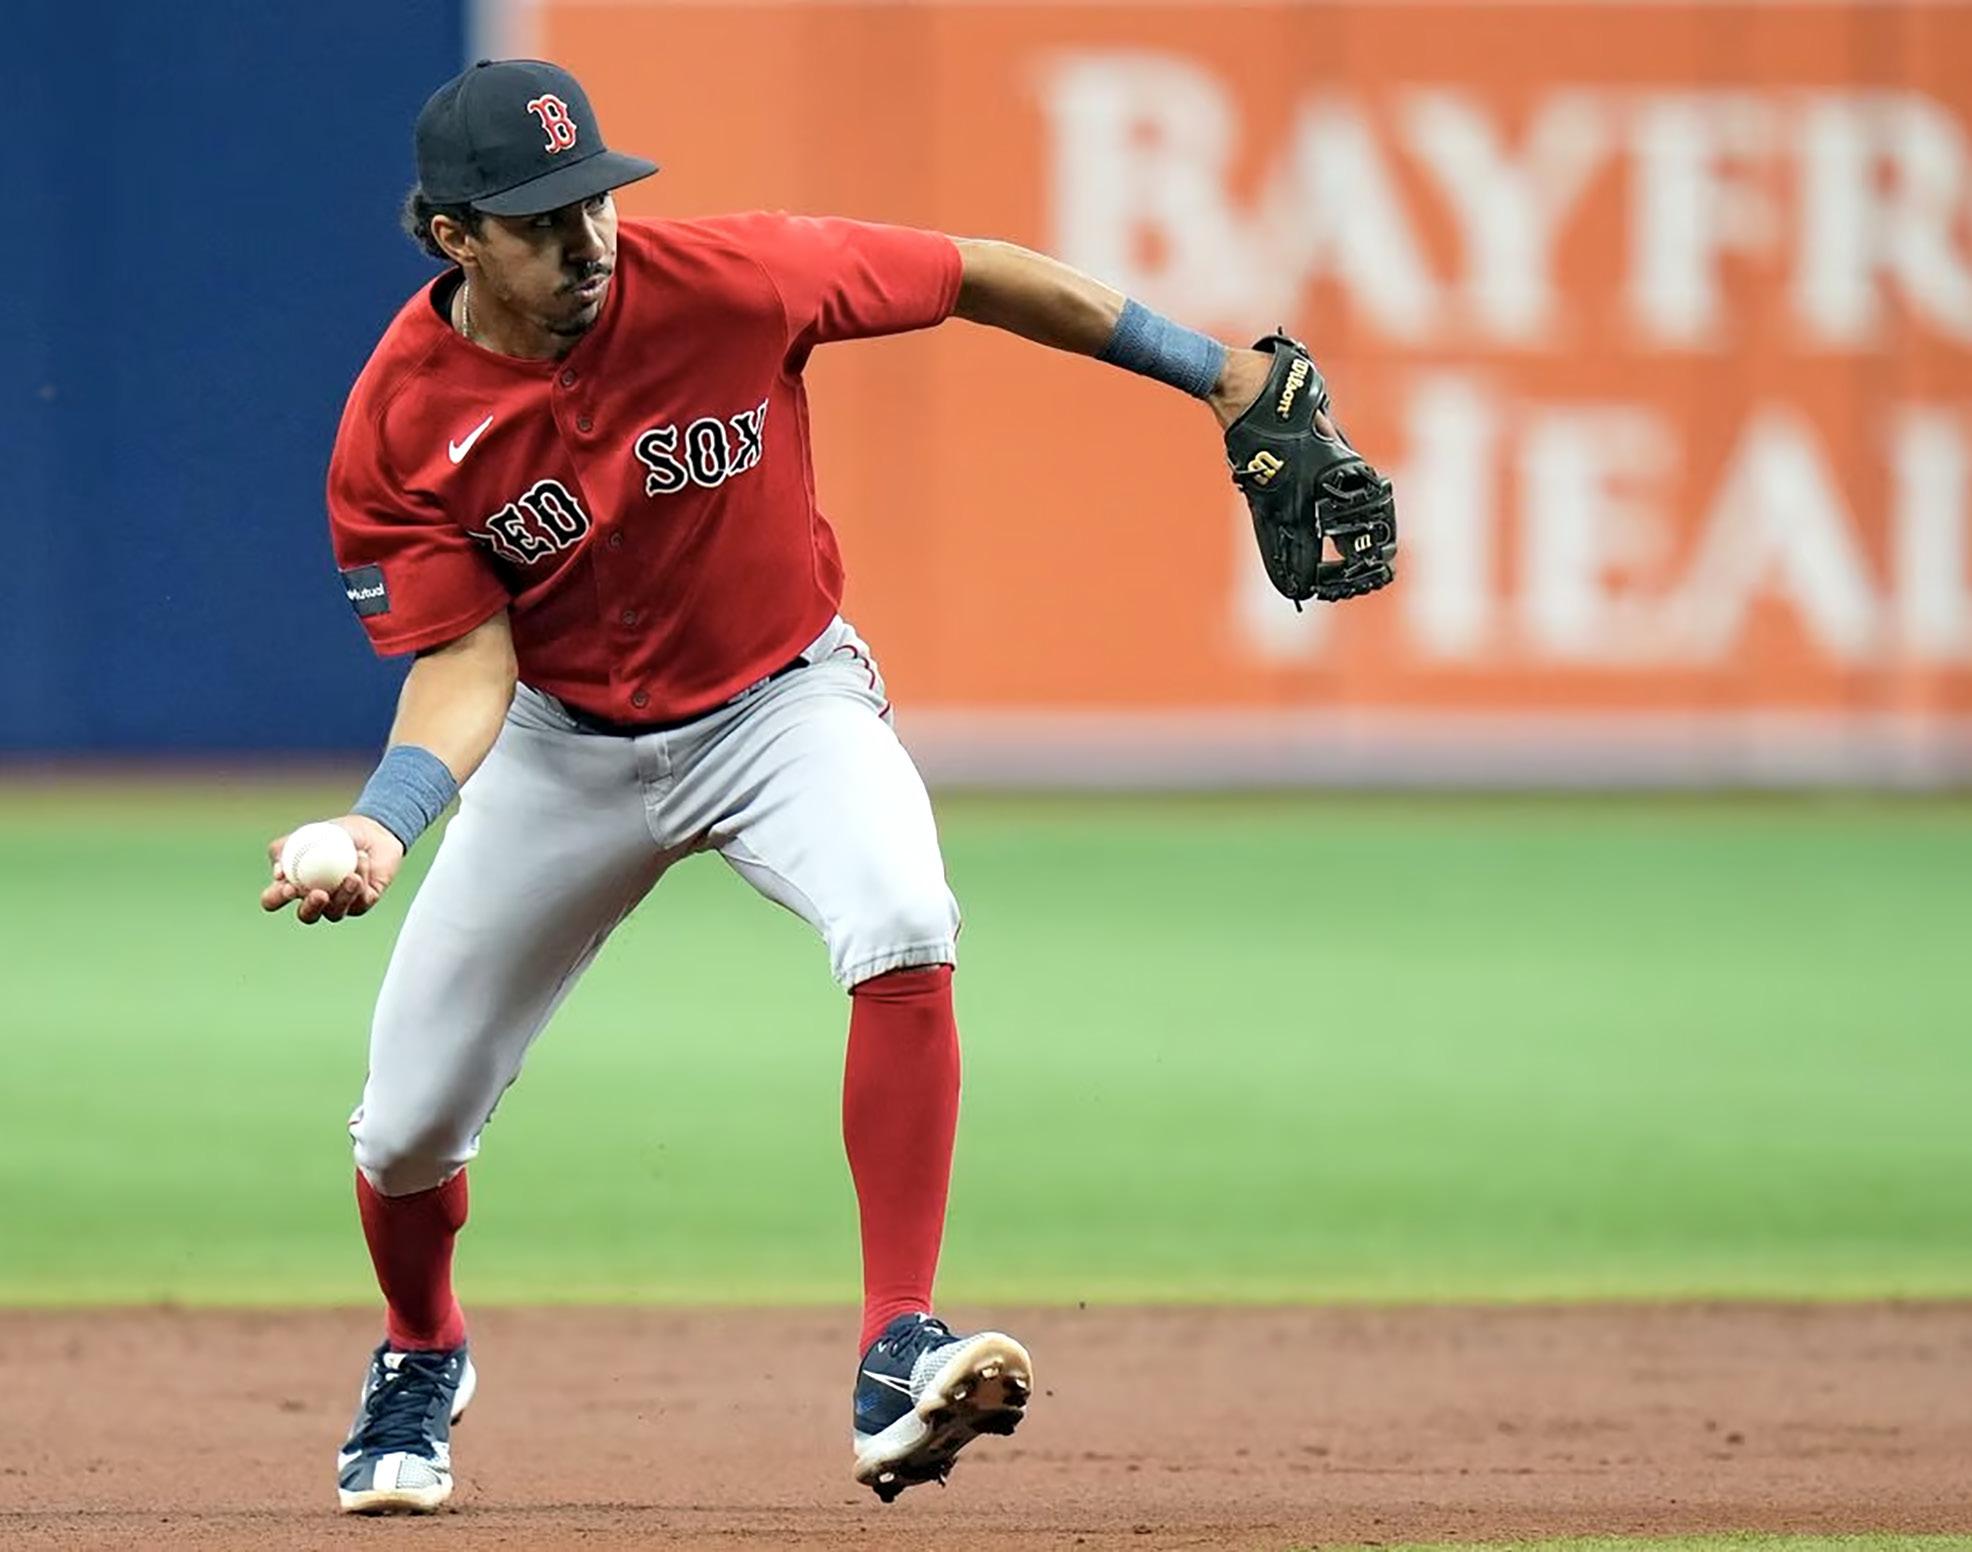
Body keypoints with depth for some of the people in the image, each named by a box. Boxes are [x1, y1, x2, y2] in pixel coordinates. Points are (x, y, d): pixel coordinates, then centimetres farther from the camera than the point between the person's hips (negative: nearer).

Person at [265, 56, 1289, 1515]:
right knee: (409, 1123, 5)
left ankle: (898, 1367, -31)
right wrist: (378, 828, -38)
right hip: (565, 743, 1)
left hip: (783, 702, -1)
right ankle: (420, 1365, 41)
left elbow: (976, 277, -12)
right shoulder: (399, 432, -20)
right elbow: (466, 660, -18)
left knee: (905, 928, -33)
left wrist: (1218, 374, -8)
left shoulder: (730, 280, -23)